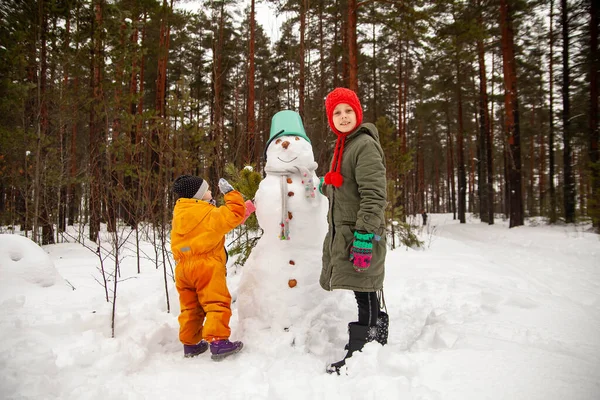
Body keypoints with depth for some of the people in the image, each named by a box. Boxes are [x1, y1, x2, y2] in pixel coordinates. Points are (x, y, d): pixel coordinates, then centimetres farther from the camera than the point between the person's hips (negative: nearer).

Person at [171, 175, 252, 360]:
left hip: (182, 267, 7)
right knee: (217, 303, -5)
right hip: (206, 266, -7)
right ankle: (218, 341, -11)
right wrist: (230, 192, 5)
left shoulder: (179, 213, 15)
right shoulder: (210, 214, -6)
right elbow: (236, 214, -5)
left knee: (190, 307, 14)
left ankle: (190, 344, 20)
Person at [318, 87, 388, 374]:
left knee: (364, 294, -2)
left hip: (361, 233, -9)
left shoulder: (365, 144, -12)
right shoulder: (342, 146, 18)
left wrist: (364, 236, -24)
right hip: (341, 232, 9)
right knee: (364, 296, 14)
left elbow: (374, 195, -20)